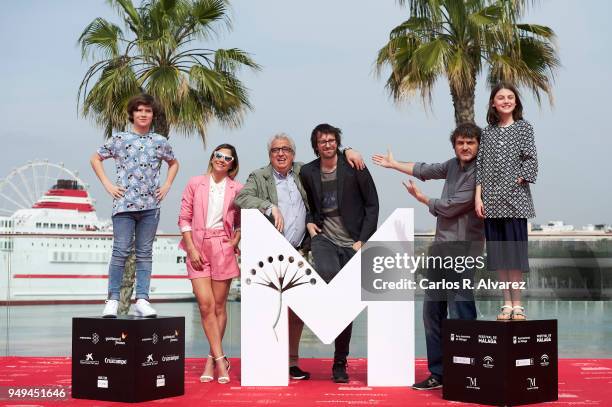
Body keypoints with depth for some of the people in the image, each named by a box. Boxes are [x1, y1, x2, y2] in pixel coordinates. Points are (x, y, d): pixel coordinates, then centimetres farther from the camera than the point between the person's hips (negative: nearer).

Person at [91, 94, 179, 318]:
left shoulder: (160, 142, 10)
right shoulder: (119, 139, 3)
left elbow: (173, 163, 26)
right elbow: (95, 159, 11)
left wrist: (167, 185, 12)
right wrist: (108, 185, 2)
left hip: (150, 205, 3)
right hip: (124, 203, -3)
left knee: (145, 253, 5)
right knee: (121, 251, -6)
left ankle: (142, 300, 8)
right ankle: (113, 300, 0)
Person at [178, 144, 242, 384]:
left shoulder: (236, 189, 6)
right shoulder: (195, 184, 5)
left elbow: (241, 222, 14)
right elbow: (184, 218, 4)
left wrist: (236, 241, -3)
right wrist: (191, 248, -5)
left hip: (223, 248, 1)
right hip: (198, 248, 0)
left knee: (219, 306, 4)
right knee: (205, 305, -9)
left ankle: (211, 360, 15)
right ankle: (220, 359, -4)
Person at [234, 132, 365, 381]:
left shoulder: (303, 172, 14)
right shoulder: (259, 177, 4)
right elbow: (241, 198, -12)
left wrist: (347, 151, 8)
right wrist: (270, 207, -21)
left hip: (298, 253, 4)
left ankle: (292, 361, 16)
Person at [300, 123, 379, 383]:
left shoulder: (354, 167, -3)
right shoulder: (308, 172, 5)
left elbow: (372, 204, -1)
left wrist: (363, 240, -7)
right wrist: (309, 222, 0)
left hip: (351, 242, -1)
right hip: (323, 237, 1)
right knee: (327, 272, -36)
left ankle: (340, 363, 15)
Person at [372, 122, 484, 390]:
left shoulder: (478, 174, -14)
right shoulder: (454, 165, 11)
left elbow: (449, 207, -13)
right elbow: (426, 170, 28)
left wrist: (421, 198, 5)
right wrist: (393, 164, 37)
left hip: (462, 249, -9)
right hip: (441, 247, 9)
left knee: (460, 314, -13)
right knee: (432, 311, 12)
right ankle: (438, 373, 20)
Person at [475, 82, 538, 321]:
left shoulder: (524, 128, 4)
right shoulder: (487, 132, 12)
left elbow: (531, 161, -2)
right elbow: (480, 166, 8)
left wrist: (517, 184, -11)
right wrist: (478, 198, 0)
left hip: (515, 201, -3)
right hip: (491, 202, 3)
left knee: (515, 251, -3)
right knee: (498, 252, 5)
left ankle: (517, 305, 4)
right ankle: (507, 304, 13)